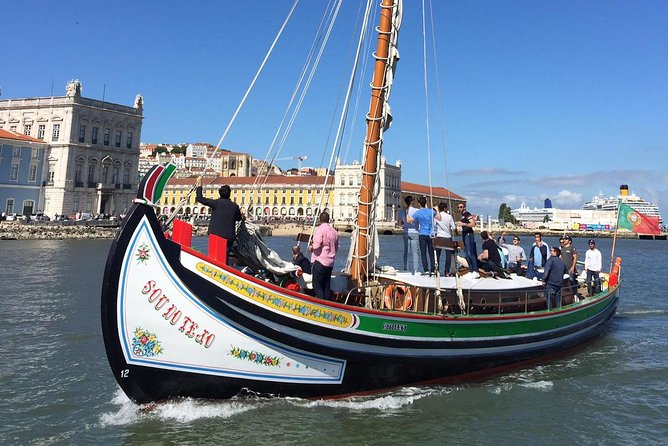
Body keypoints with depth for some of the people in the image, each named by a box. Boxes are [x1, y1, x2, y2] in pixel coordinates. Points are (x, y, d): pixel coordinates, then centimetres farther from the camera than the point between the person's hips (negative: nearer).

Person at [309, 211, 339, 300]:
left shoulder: (320, 229, -10)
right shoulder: (334, 231, 10)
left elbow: (316, 245, -18)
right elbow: (336, 248, 18)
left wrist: (310, 247, 1)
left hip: (319, 261, -7)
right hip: (330, 263, 7)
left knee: (317, 285, -3)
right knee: (326, 285, 12)